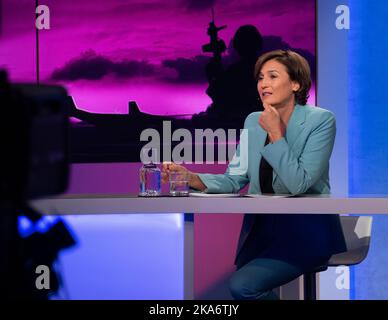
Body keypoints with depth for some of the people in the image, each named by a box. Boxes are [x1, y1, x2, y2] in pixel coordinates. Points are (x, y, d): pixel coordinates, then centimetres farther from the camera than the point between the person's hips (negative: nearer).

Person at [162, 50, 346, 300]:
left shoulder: (320, 120, -9)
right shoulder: (253, 122, 9)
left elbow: (299, 184, -18)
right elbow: (234, 180, 4)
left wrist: (275, 134, -18)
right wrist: (191, 178, -13)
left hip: (306, 232, -5)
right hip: (261, 228, 5)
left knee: (243, 285, -22)